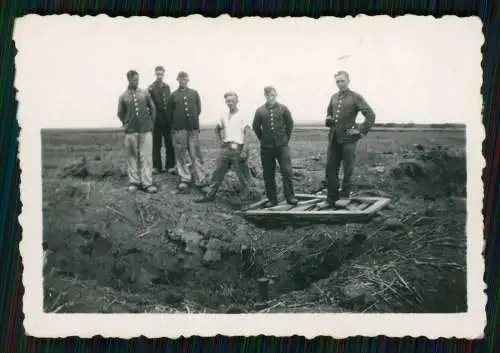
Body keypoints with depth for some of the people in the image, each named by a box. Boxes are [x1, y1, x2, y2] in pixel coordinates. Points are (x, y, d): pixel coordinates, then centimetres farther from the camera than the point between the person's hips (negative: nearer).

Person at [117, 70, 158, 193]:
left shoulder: (145, 93, 6)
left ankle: (147, 183, -2)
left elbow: (152, 108, 14)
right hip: (131, 131, 0)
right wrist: (127, 124, 10)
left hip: (146, 130, 0)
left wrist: (151, 122, 11)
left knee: (146, 156, -3)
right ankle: (134, 181, 11)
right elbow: (120, 113, 15)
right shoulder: (123, 96, 5)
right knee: (132, 156, 3)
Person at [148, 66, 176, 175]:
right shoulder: (151, 88, -3)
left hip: (167, 119, 4)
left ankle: (170, 166, 9)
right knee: (156, 144, 2)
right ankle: (157, 167, 9)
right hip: (157, 119, -4)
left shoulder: (167, 87, 12)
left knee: (169, 143, 3)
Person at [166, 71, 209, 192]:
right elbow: (169, 112, 8)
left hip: (193, 128, 1)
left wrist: (193, 120, 12)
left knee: (196, 155, -1)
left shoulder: (194, 93, 10)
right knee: (181, 155, 2)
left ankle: (201, 181, -1)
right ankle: (184, 179, 10)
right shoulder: (173, 95, 5)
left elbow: (198, 109, 13)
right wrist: (176, 122, 11)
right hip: (179, 129, -1)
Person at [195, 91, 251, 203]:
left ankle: (245, 196, 12)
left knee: (242, 175, 0)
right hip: (225, 149, 6)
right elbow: (217, 130, 30)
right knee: (218, 172, 5)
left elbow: (247, 133, -13)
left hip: (237, 149, -6)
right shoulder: (224, 118, 12)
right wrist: (220, 141, 14)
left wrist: (244, 151, -18)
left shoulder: (241, 117, -6)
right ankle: (210, 195, 10)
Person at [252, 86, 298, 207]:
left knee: (287, 172, -6)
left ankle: (290, 197, 4)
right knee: (268, 174, 5)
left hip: (282, 146, -1)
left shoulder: (283, 109, 0)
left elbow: (290, 124, 9)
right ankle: (272, 199, 14)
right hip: (266, 147, 1)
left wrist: (286, 138, 11)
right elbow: (256, 127, 11)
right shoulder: (260, 111, 1)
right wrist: (263, 139, 11)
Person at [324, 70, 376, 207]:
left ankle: (344, 195, 13)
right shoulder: (334, 97, 14)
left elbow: (370, 115, -8)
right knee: (330, 168, 4)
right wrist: (328, 120, 8)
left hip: (348, 139, -6)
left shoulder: (355, 97, -5)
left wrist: (361, 131, -10)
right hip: (333, 138, 6)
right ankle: (332, 197, 11)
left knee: (347, 169, 2)